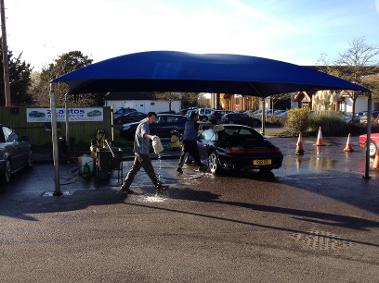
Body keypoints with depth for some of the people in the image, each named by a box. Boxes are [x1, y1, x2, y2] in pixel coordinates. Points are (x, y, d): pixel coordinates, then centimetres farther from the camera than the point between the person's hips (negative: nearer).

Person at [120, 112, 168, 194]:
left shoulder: (144, 124, 19)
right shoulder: (144, 124, -15)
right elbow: (144, 134, -38)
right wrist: (151, 136, -58)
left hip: (139, 152, 10)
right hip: (142, 151, -10)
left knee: (134, 169, 11)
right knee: (150, 170, -4)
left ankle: (125, 187, 13)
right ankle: (158, 186, 2)